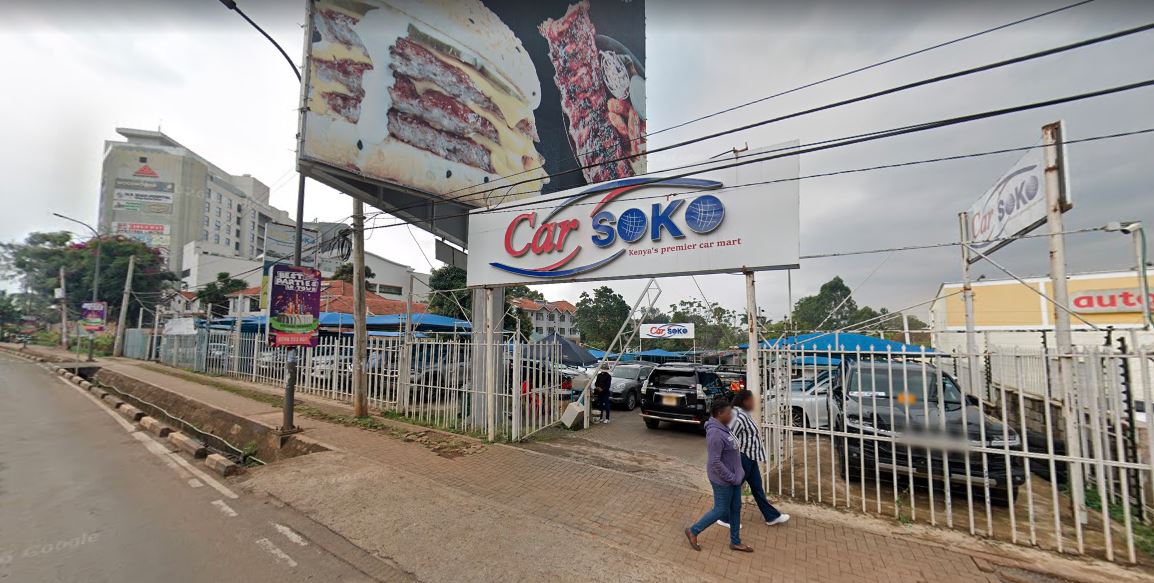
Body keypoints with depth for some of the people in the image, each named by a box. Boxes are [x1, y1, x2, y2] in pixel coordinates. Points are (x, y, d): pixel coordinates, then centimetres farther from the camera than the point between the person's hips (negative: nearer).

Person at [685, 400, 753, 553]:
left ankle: (735, 542, 35)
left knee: (736, 509, 19)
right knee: (721, 511, 6)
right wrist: (732, 478, -20)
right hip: (723, 480, -9)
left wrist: (736, 475, 16)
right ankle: (693, 531, 22)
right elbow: (715, 462, -29)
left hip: (733, 477, 9)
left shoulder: (722, 428, 2)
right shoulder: (715, 433, -30)